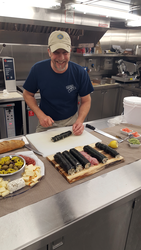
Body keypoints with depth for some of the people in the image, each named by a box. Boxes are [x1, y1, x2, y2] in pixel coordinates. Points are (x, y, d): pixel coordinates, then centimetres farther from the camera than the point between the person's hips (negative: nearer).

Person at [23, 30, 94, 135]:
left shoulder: (80, 72, -13)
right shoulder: (38, 69, -14)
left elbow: (86, 101, -4)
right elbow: (28, 94, -1)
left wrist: (79, 121, -21)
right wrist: (40, 115, -15)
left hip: (71, 122, 1)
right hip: (46, 124, 0)